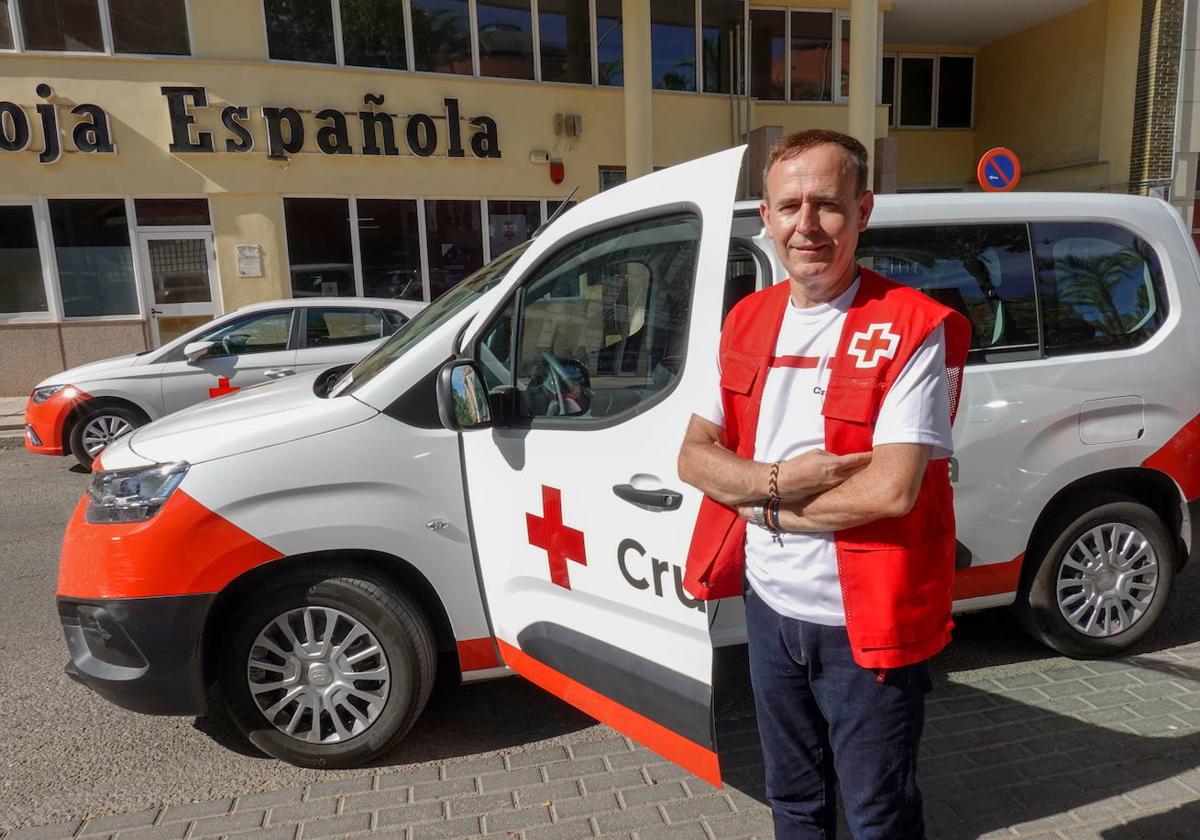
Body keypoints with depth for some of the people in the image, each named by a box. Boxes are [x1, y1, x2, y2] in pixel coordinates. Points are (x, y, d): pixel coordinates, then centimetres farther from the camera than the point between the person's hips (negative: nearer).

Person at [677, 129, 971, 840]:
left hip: (865, 626, -5)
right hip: (770, 605, 5)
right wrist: (779, 480, -19)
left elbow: (892, 489, -25)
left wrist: (759, 501, -14)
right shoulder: (746, 322, 2)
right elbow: (694, 456, -1)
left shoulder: (913, 328, -16)